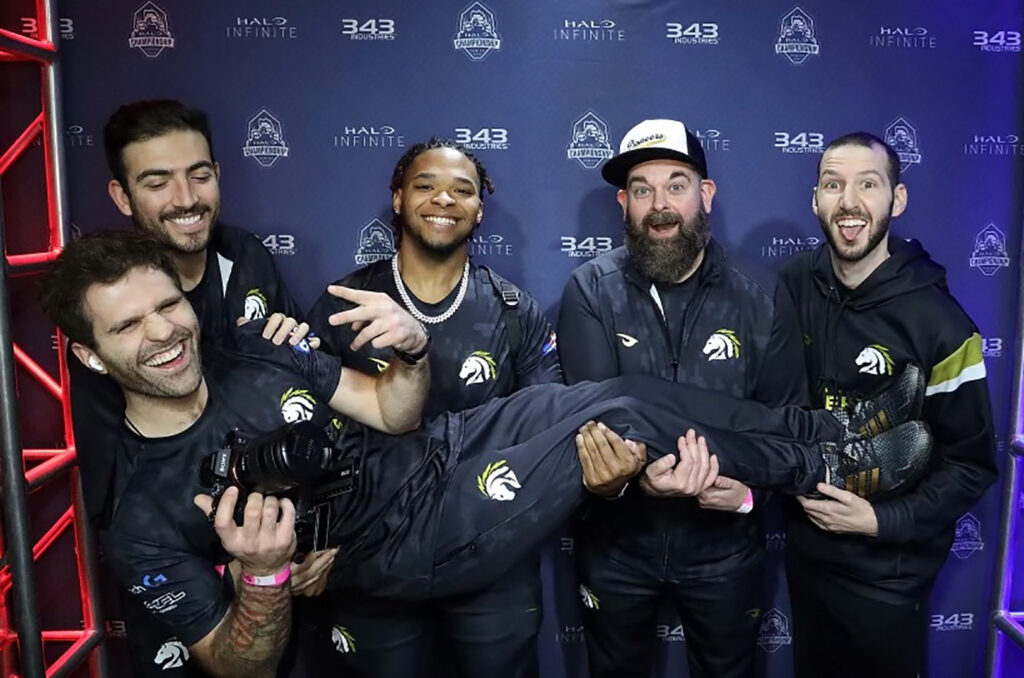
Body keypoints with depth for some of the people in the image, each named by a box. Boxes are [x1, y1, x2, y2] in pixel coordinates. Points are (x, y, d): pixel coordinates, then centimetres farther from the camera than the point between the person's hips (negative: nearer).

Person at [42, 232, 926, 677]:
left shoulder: (257, 353, -2)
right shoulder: (145, 520, -14)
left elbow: (390, 411, 3)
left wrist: (413, 348, -20)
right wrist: (262, 574, -31)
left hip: (435, 451, 6)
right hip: (420, 547, -5)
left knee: (626, 393, -7)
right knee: (626, 414, -15)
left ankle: (832, 435, 15)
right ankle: (836, 460, 9)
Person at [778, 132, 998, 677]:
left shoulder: (938, 323, -18)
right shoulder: (793, 285, -9)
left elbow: (971, 465, -10)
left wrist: (882, 521, -18)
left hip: (889, 567, -3)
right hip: (805, 546, 4)